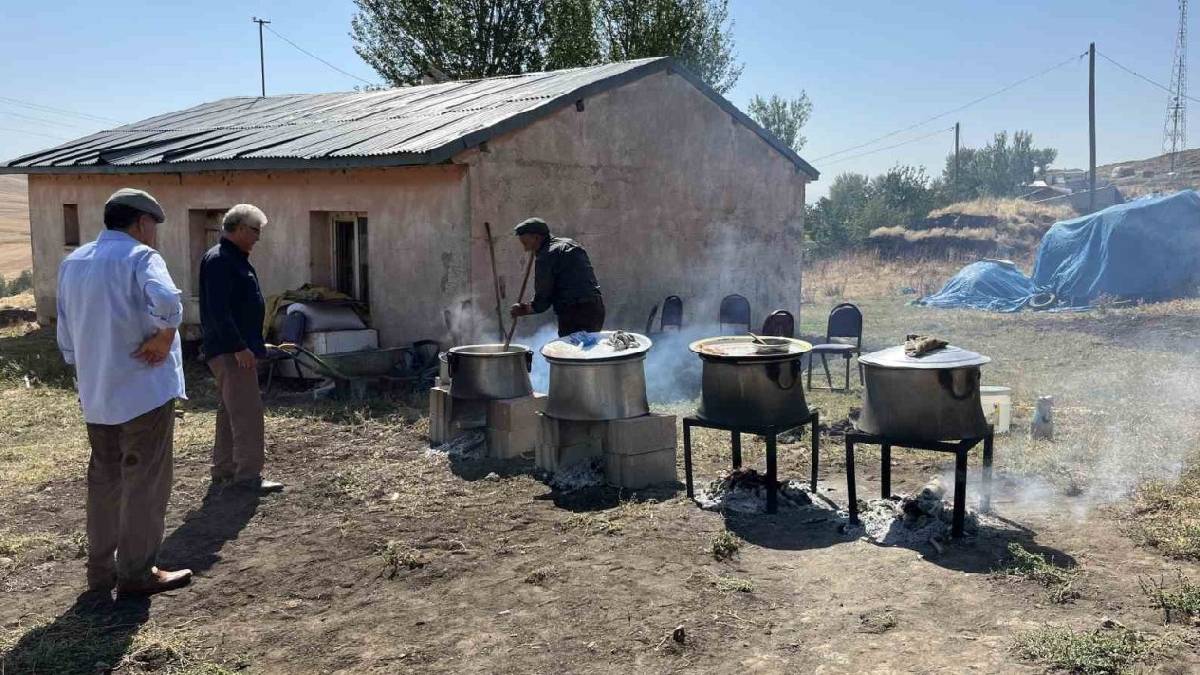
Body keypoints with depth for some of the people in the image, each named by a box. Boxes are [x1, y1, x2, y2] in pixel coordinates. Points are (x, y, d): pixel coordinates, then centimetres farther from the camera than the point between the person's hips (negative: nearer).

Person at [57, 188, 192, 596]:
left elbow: (66, 338, 16)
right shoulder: (139, 256, -11)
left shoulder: (72, 263, 12)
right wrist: (164, 338, -16)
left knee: (104, 479, 17)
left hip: (95, 395, 7)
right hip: (144, 389, -7)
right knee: (145, 482, 3)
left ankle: (101, 569, 24)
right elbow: (166, 301, -32)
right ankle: (136, 572, 9)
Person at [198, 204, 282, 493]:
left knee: (231, 411, 15)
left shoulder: (236, 259, 17)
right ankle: (248, 475, -8)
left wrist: (254, 344, 22)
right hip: (230, 350, -11)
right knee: (248, 412, -11)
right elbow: (218, 310, -22)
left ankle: (224, 469, 24)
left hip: (238, 349, 11)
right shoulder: (218, 260, -15)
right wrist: (239, 347, -23)